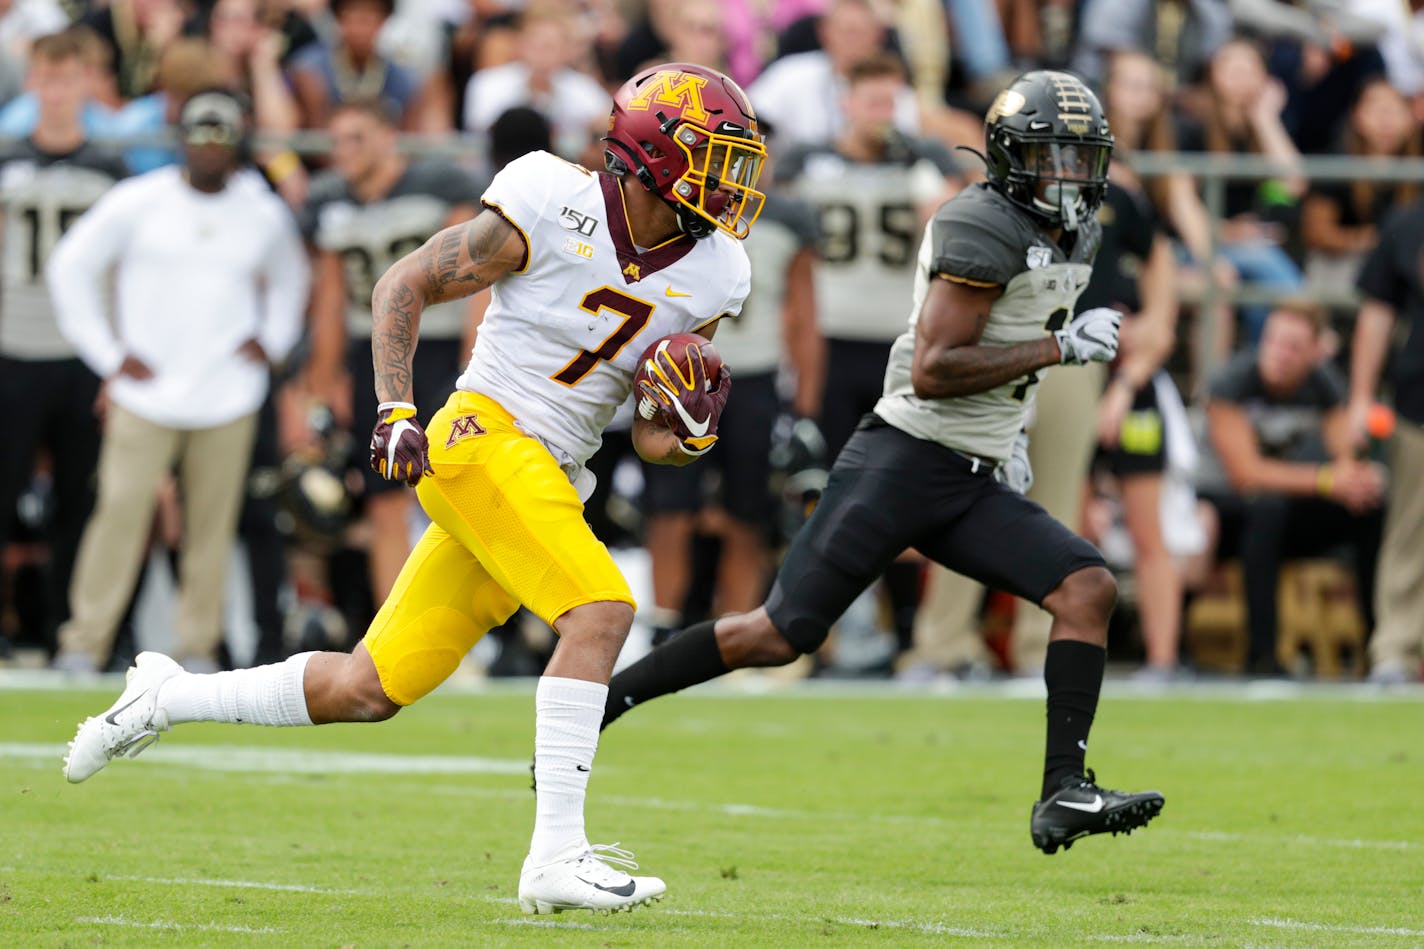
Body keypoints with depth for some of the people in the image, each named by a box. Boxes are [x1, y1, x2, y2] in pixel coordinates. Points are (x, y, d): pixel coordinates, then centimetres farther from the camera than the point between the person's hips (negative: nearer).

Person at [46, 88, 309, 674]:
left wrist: (272, 340, 11)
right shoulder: (135, 203, -1)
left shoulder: (265, 214, 8)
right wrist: (107, 354, 0)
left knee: (213, 521, 0)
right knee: (122, 509, -9)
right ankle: (86, 639, -2)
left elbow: (290, 278, 27)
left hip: (229, 399, 2)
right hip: (145, 394, -2)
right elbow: (70, 267, 4)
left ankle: (198, 643, 9)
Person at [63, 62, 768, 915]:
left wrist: (691, 427, -11)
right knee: (601, 611, -25)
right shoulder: (553, 211, -11)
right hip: (484, 438, -7)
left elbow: (654, 441, 13)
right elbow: (405, 286, -1)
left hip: (554, 483, 7)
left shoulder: (707, 278, 6)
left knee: (369, 690, 7)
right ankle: (556, 857, -23)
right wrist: (395, 412, -11)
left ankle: (166, 700, 26)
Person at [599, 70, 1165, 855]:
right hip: (901, 460, -8)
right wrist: (1058, 348, -20)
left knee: (1088, 591, -11)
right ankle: (592, 708, 6)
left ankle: (1064, 793, -14)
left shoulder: (1074, 238, 13)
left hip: (971, 485, 8)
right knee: (780, 635, -7)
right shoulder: (983, 230, -15)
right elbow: (931, 371, -22)